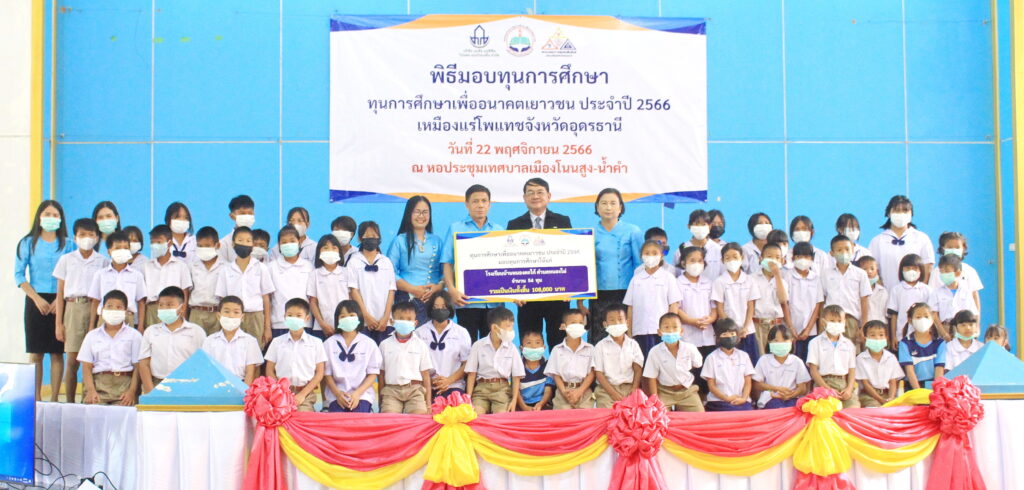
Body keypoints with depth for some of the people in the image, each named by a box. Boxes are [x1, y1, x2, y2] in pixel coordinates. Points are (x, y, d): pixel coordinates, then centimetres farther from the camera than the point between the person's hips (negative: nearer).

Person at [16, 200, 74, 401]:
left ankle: (54, 398, 3)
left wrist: (60, 300, -11)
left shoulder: (68, 245, 7)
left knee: (57, 352, 0)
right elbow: (19, 275, 2)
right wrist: (37, 299, -9)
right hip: (35, 302, 0)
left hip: (60, 303, 0)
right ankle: (36, 397, 4)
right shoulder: (28, 243, 7)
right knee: (35, 352, -1)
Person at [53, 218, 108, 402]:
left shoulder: (103, 262, 9)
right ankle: (69, 403, 4)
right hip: (73, 309, 0)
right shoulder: (66, 259, 11)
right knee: (72, 360, -2)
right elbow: (60, 293, 10)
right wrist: (58, 323, 4)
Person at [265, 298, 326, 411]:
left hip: (305, 393, -1)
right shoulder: (277, 342, 11)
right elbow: (270, 371, 11)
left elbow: (319, 372, 5)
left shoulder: (315, 343, 7)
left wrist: (302, 394, -7)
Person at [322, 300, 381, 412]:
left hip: (362, 394, 0)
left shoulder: (369, 344, 6)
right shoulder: (329, 344, 9)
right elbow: (327, 373, 6)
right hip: (336, 394, 1)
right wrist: (337, 393, -10)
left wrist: (357, 393, -10)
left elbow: (373, 374, 4)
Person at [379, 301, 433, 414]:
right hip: (391, 390, 0)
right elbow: (382, 374, 13)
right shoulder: (385, 345, 11)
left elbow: (425, 375, 10)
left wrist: (428, 402, 5)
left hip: (415, 389, 0)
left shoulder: (420, 345, 10)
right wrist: (380, 400, 10)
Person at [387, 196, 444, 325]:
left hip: (434, 299, 3)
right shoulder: (400, 241, 7)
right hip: (407, 300, -3)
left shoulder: (437, 241, 16)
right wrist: (412, 289, -12)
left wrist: (438, 287, -8)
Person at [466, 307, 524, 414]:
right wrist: (468, 398, -4)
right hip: (481, 387, 0)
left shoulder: (511, 348, 5)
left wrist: (514, 400, -3)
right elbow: (471, 374, 4)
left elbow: (516, 377, 7)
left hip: (502, 389, 1)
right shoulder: (478, 346, 2)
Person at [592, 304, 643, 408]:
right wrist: (613, 393, -11)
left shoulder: (633, 344, 9)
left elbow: (638, 369, 7)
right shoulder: (600, 346, 3)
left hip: (629, 389, 1)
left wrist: (634, 390, -9)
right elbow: (599, 373, -1)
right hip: (607, 390, -1)